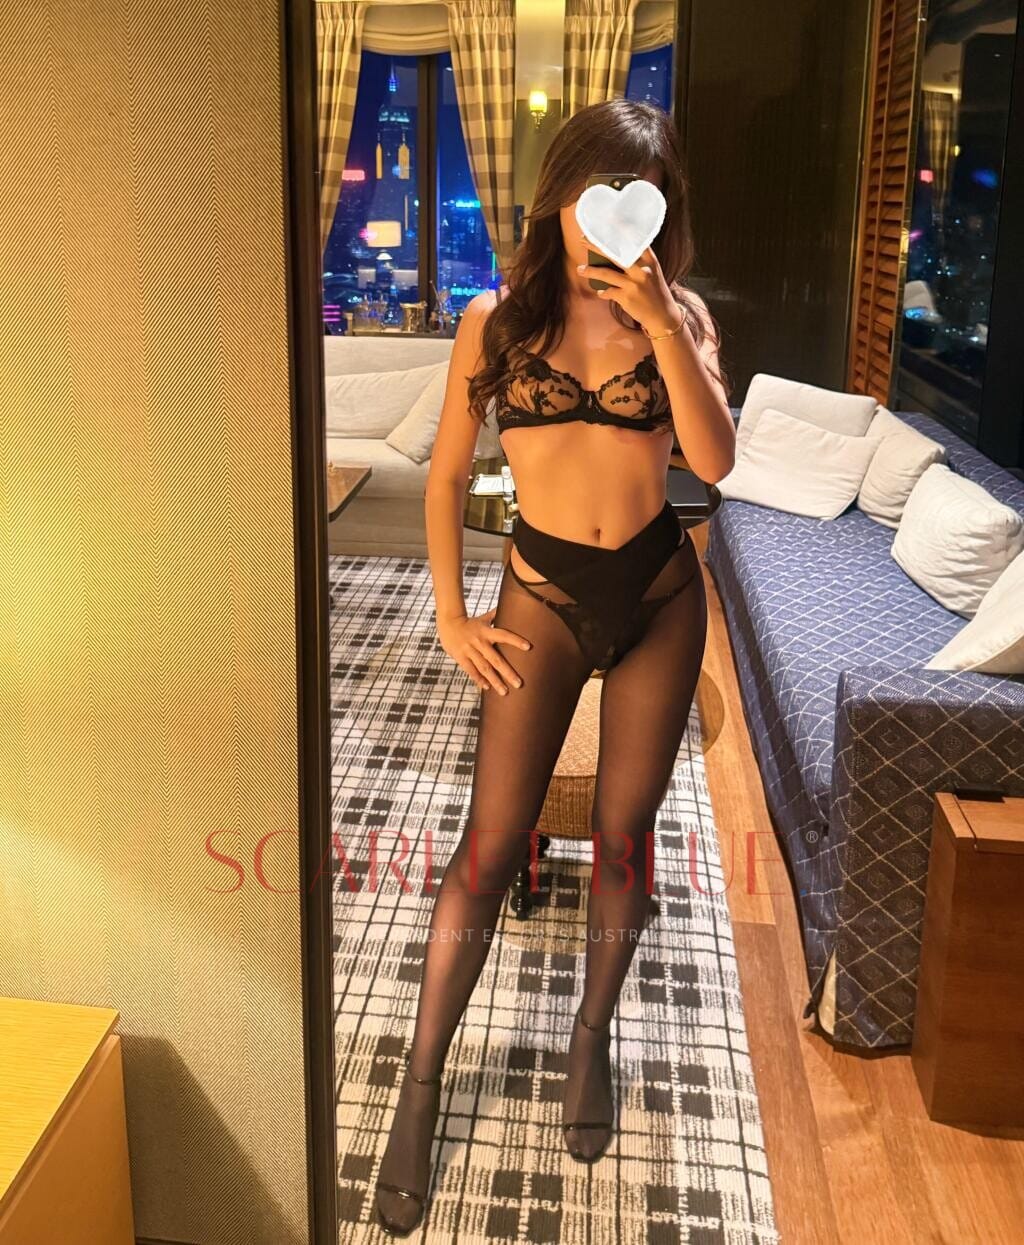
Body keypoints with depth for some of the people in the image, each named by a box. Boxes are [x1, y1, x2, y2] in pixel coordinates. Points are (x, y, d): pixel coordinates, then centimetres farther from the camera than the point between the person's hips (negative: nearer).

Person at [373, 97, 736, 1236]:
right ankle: (421, 1085, 14)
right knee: (490, 850, -2)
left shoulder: (678, 315, -1)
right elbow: (446, 474, 2)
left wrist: (658, 319, -21)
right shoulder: (498, 319, -3)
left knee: (624, 836, 10)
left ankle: (592, 1035, 33)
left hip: (659, 594, 2)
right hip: (544, 597, -1)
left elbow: (713, 460, -15)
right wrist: (450, 617, -3)